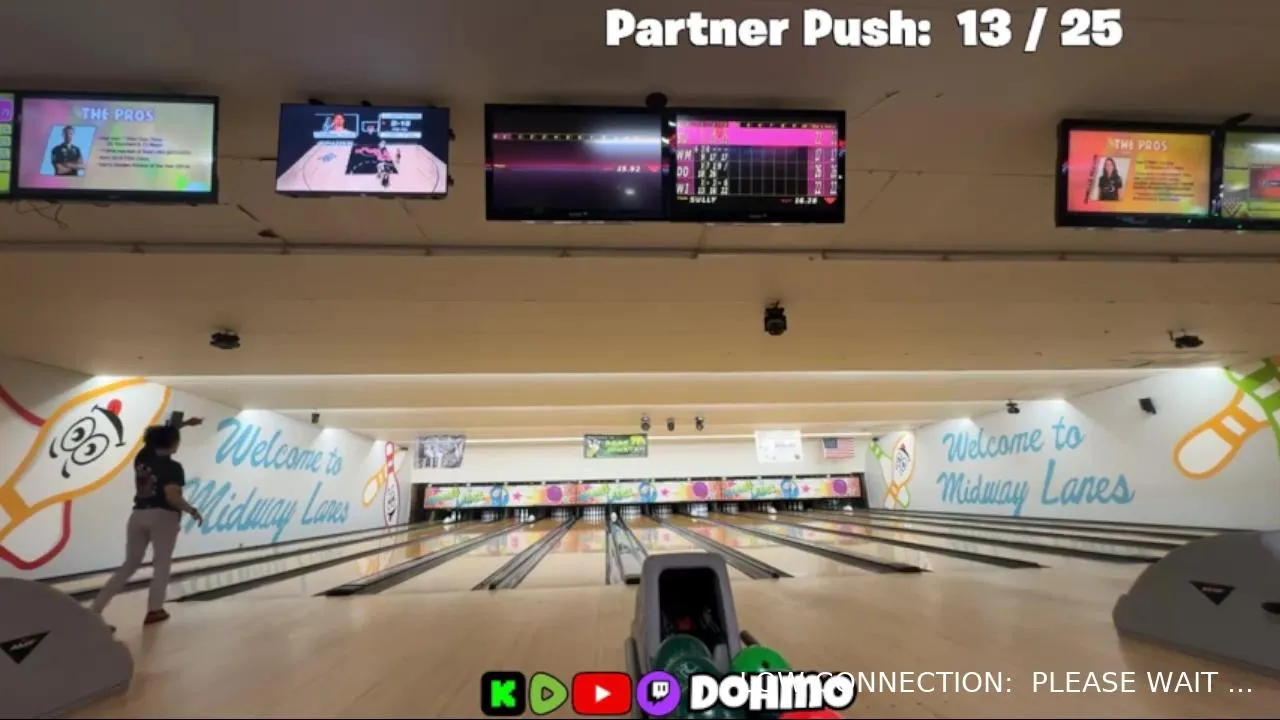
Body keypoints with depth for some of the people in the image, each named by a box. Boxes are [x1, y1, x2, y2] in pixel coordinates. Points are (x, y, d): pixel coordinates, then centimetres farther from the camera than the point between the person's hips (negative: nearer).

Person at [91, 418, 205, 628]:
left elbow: (157, 435, 26)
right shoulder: (173, 467, -12)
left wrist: (182, 424, 30)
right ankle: (154, 610, 9)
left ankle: (95, 609, 5)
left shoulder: (142, 457, 7)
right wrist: (193, 511, -8)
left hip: (138, 516, 6)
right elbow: (172, 497, -22)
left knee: (129, 565, 12)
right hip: (162, 517, -6)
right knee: (161, 564, 8)